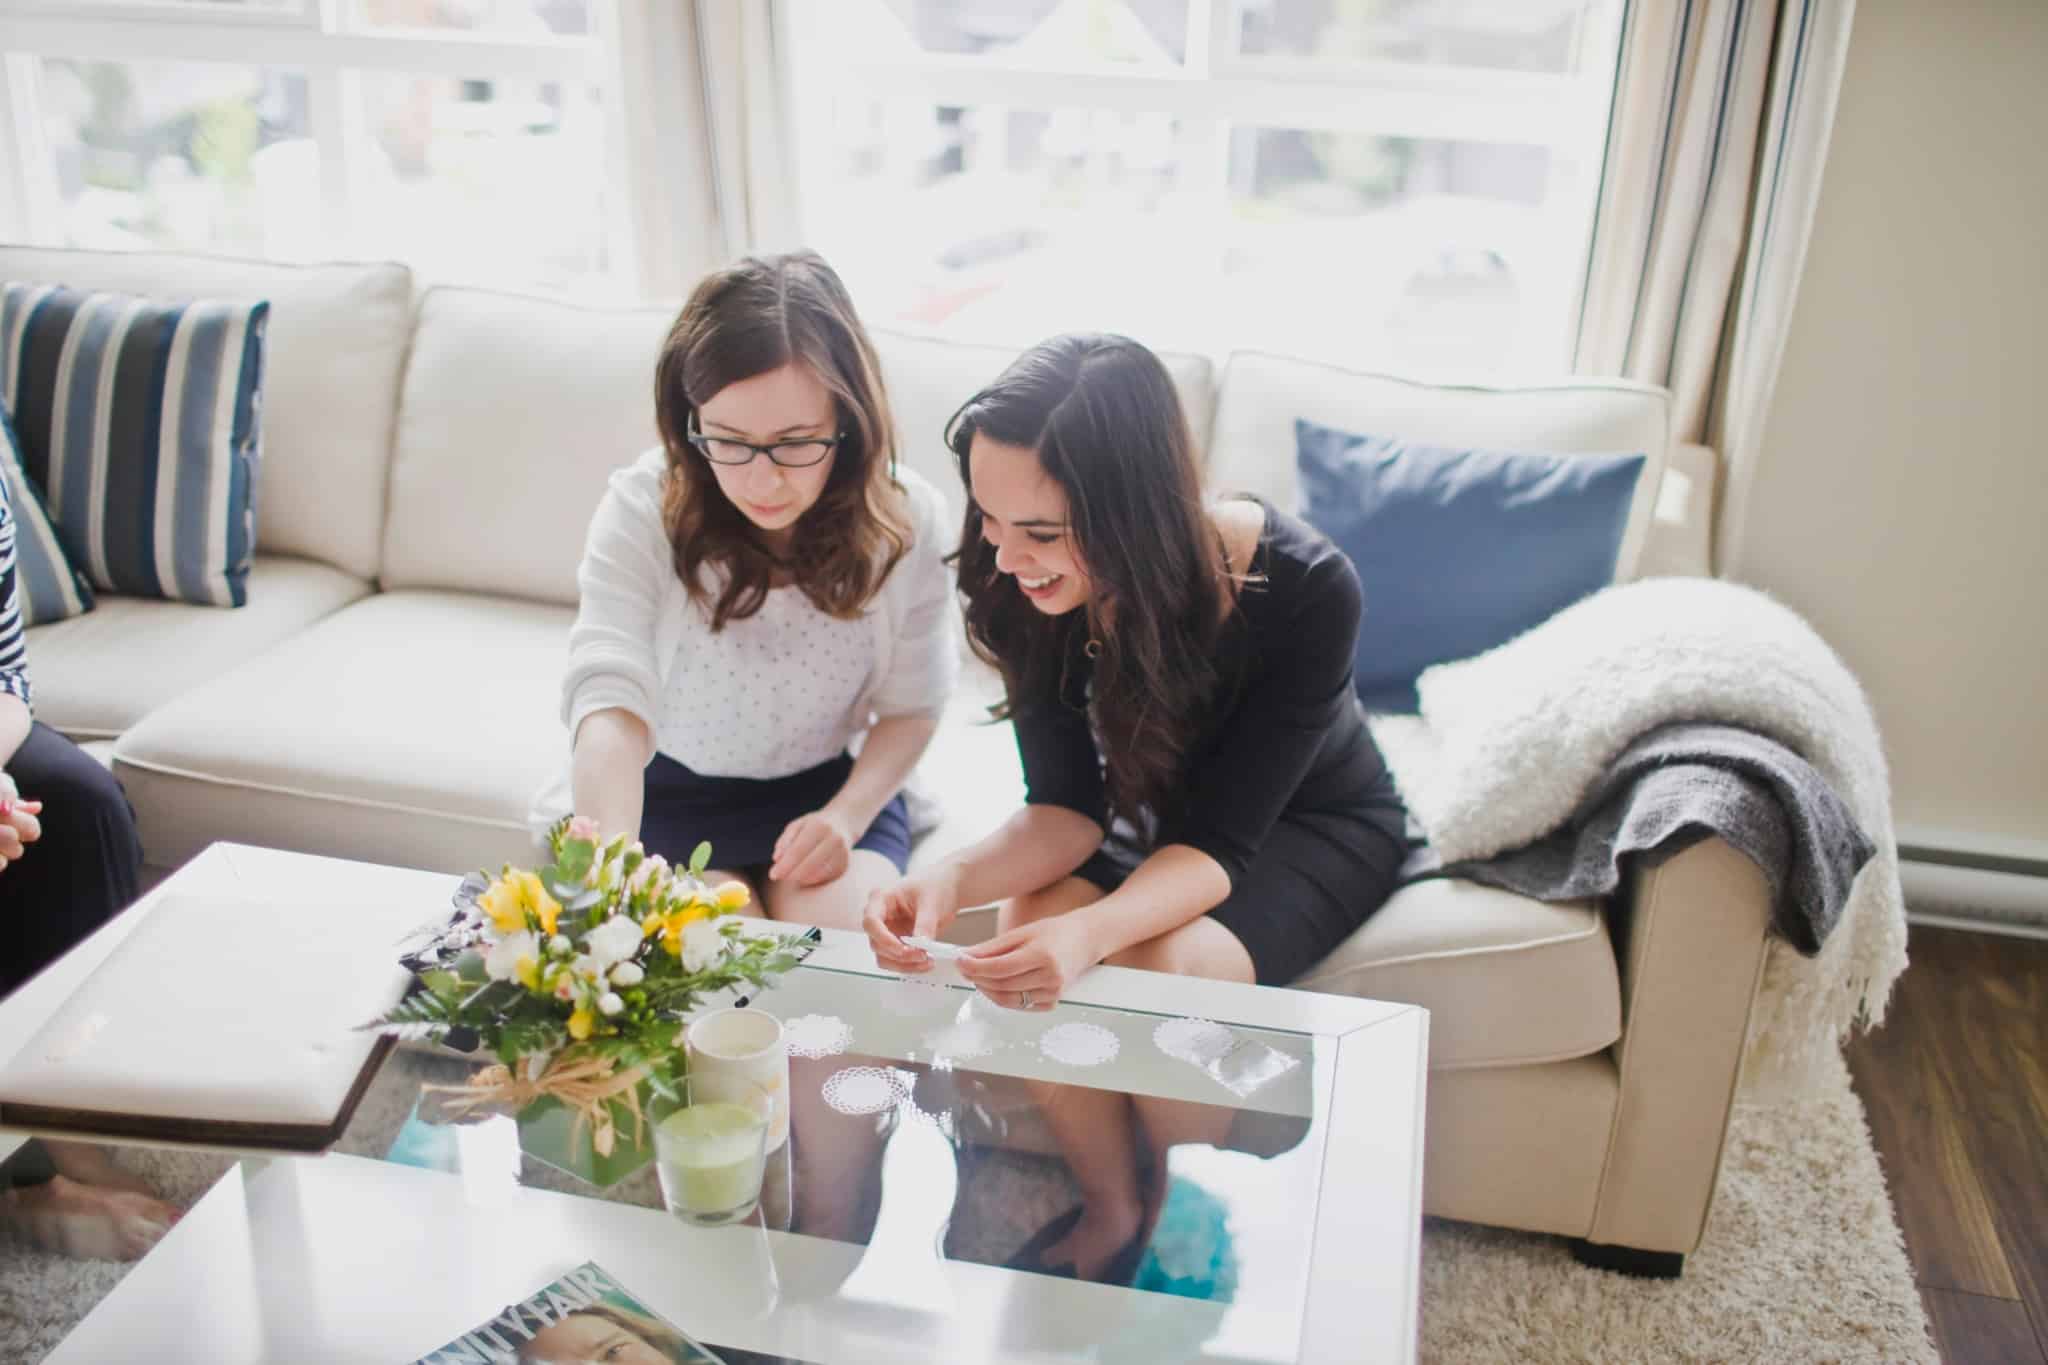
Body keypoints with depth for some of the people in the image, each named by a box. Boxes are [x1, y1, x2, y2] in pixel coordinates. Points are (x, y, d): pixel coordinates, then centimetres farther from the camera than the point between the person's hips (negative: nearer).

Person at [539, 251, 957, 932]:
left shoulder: (906, 520, -16)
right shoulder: (643, 511, -23)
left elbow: (911, 704, -3)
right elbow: (609, 700, -37)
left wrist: (848, 816, -21)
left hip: (832, 786, 1)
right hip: (672, 791, -1)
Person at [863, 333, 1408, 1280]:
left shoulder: (1302, 589, -35)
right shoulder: (1027, 587, -24)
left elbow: (1219, 841, -32)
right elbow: (1067, 808, -19)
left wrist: (1091, 932, -52)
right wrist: (952, 878, -41)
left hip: (1307, 822, -3)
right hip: (1157, 806, 3)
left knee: (1160, 971, -31)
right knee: (1028, 943, -26)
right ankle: (1111, 1208, 2)